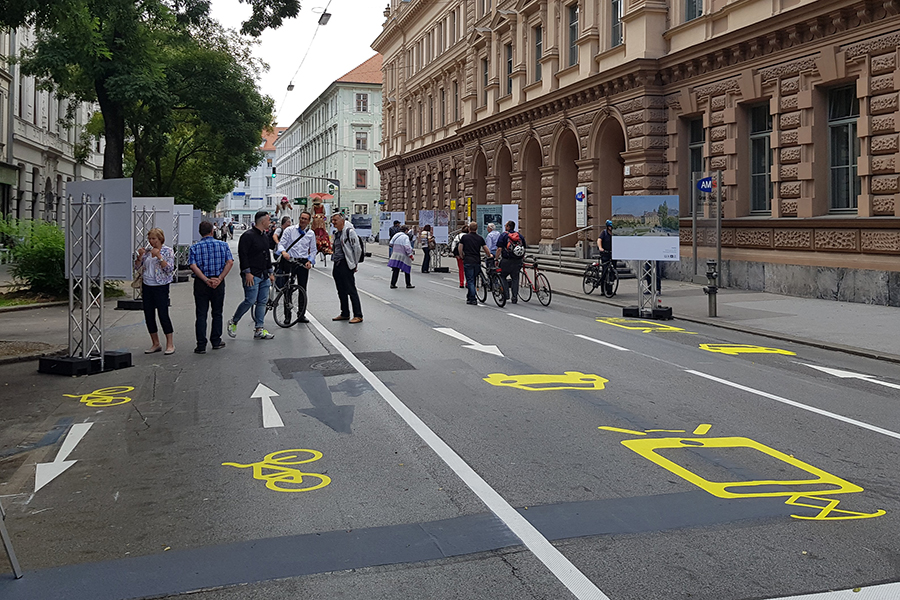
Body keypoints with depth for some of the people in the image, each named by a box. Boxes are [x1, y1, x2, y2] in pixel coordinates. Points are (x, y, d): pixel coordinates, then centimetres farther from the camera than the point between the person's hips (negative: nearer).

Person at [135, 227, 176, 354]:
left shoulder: (168, 251, -4)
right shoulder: (147, 252, 10)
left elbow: (169, 269, -14)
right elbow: (136, 267, 9)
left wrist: (159, 256, -22)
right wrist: (140, 256, -7)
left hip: (161, 287, -6)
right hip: (147, 287, 6)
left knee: (163, 314, -8)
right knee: (148, 315, 7)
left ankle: (170, 344, 2)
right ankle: (156, 344, 18)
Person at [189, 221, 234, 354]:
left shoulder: (194, 247, 0)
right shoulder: (223, 245, 2)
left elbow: (193, 266, -12)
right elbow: (229, 262, -9)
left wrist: (206, 280, -13)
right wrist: (219, 279, -12)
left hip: (201, 283, -1)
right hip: (218, 283, 1)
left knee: (201, 315, 3)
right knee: (217, 313, 13)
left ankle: (201, 345, 1)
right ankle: (216, 342, 20)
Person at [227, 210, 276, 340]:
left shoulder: (265, 237, 17)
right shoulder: (248, 236, -11)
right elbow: (242, 255, -15)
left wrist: (271, 272, 21)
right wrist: (247, 273, -19)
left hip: (264, 276, 9)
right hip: (252, 276, -9)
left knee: (262, 302, 5)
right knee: (250, 301, -9)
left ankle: (259, 330, 8)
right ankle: (233, 322, 11)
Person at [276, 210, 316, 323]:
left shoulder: (311, 234, 9)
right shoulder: (289, 230, 3)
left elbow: (313, 250, 13)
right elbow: (281, 243, -2)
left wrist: (310, 261, -3)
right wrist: (283, 252, -23)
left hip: (303, 263, 2)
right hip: (289, 261, -2)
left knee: (302, 289, 3)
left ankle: (302, 315, 12)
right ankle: (287, 315, 5)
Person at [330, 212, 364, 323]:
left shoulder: (349, 231, -10)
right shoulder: (337, 233, 17)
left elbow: (358, 249, -11)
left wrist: (354, 264, -6)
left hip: (346, 265, -9)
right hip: (337, 265, 9)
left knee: (351, 290, -9)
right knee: (341, 291, 12)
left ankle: (358, 315, -7)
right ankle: (345, 314, 21)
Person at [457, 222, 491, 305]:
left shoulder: (464, 237, 0)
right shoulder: (480, 238, 6)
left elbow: (460, 249, -1)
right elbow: (486, 250, 7)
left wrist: (462, 257, 13)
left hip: (468, 261, -3)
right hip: (477, 261, 3)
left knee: (470, 280, -1)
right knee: (473, 280, 16)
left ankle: (473, 299, -6)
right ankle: (469, 296, 24)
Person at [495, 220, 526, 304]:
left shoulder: (503, 235, -3)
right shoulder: (520, 235, 11)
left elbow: (499, 249, -9)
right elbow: (524, 249, 12)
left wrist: (496, 258, -4)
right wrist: (523, 259, 22)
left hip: (506, 260, -4)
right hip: (518, 261, 4)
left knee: (502, 276, 10)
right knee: (515, 278, 8)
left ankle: (505, 294, 2)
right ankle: (515, 297, 6)